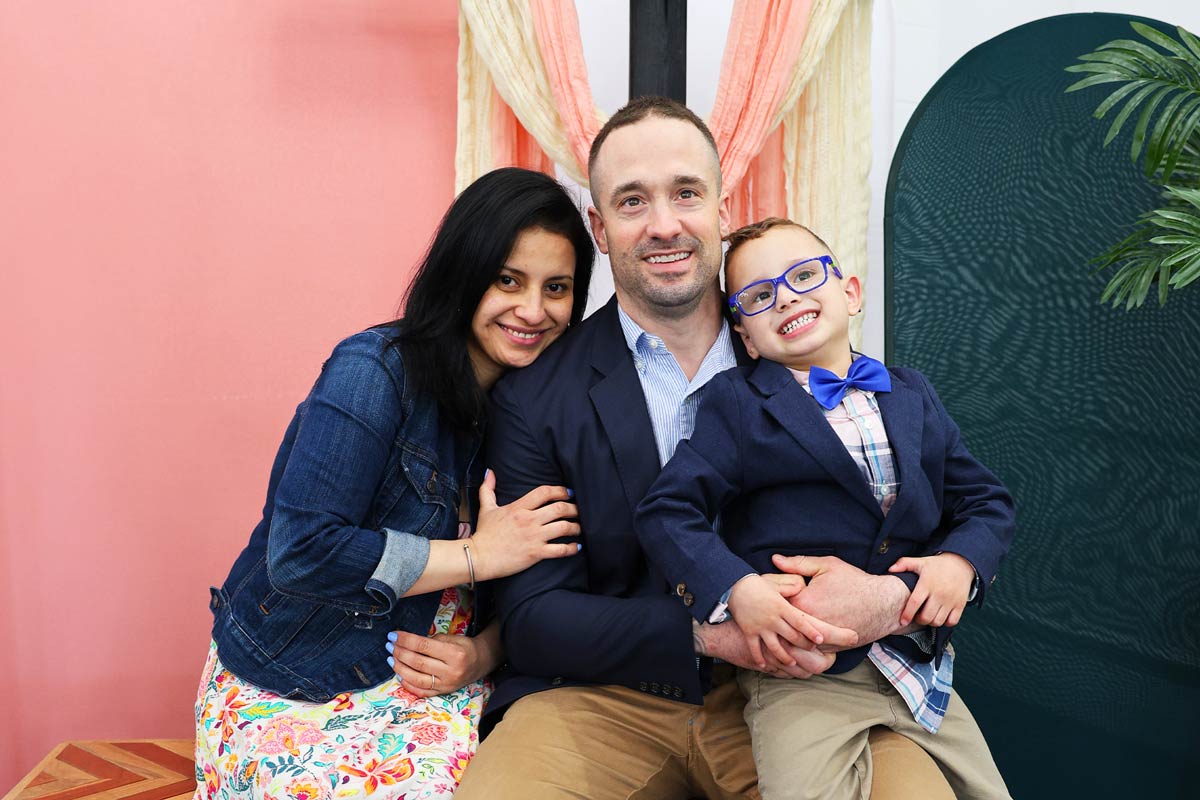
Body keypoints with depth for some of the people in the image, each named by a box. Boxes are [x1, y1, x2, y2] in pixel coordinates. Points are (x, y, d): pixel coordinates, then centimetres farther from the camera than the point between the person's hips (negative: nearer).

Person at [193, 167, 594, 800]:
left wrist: (482, 652, -13)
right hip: (289, 693, -4)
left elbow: (523, 584, 7)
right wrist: (476, 555, -19)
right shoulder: (374, 371, -16)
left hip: (428, 684, 5)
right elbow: (300, 552, -24)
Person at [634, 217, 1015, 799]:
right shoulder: (736, 402, -3)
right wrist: (736, 589, -24)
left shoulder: (913, 395, 12)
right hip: (800, 674, -4)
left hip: (920, 662, 5)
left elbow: (985, 500, 13)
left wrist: (961, 562, -7)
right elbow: (667, 511, -10)